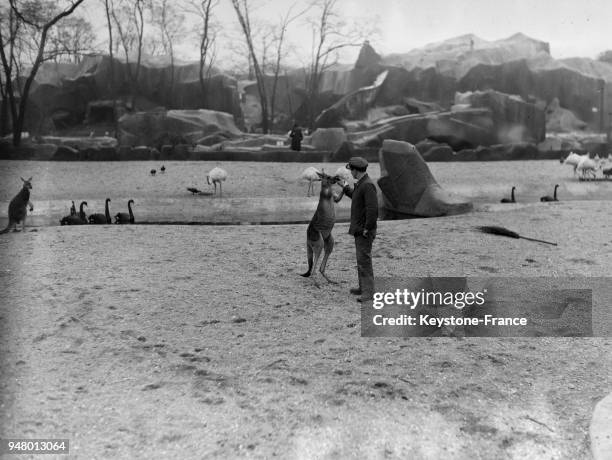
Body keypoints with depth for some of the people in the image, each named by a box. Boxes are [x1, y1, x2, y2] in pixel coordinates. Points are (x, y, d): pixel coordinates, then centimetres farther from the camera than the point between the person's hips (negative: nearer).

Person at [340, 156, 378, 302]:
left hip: (364, 231, -10)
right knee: (361, 260, 17)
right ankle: (363, 288, 27)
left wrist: (367, 228, -22)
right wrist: (346, 188, 34)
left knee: (364, 260, -9)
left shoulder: (368, 185, -20)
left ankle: (368, 292, -6)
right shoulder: (360, 184, 12)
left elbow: (372, 209, -25)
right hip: (358, 230, 10)